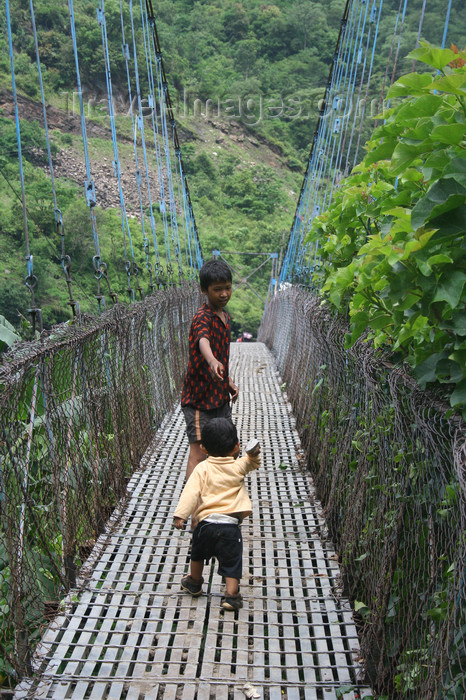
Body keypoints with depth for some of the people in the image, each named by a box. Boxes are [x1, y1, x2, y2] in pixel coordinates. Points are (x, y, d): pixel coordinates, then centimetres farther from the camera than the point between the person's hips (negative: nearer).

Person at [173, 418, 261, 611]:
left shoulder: (202, 469, -2)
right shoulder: (238, 467, 2)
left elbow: (191, 492, -11)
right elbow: (252, 461, 18)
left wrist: (180, 515, -15)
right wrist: (253, 453, -4)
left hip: (207, 522, 0)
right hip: (231, 525, 0)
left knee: (198, 552, 25)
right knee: (231, 561, 8)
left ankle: (194, 582, 42)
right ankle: (231, 595, 1)